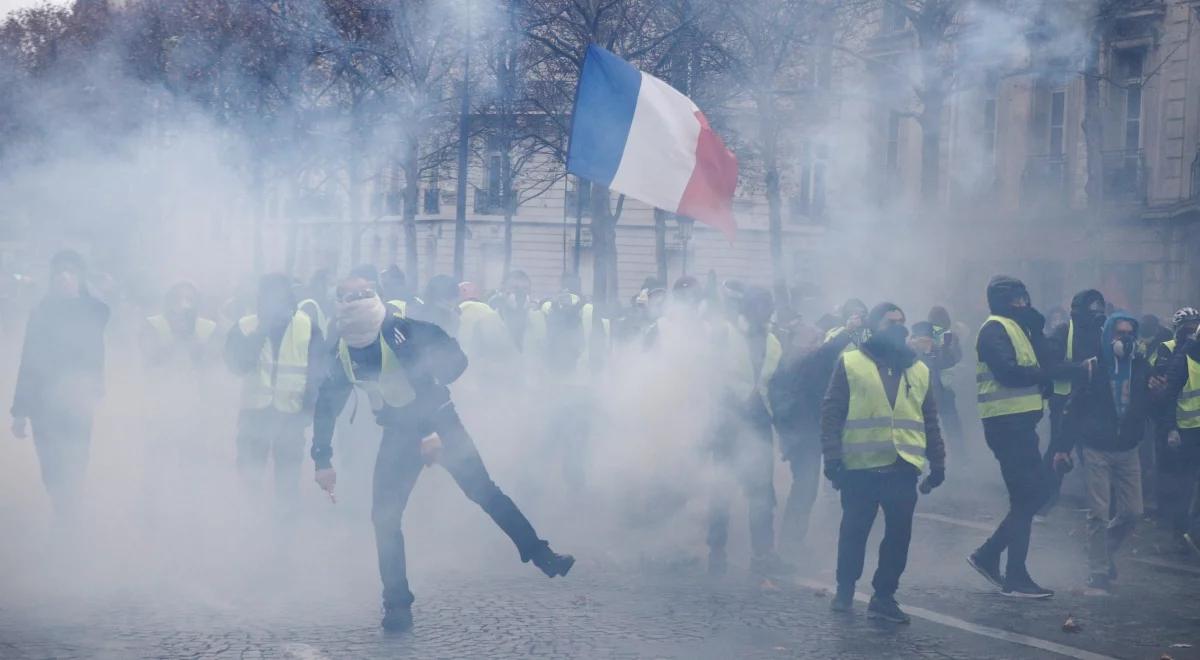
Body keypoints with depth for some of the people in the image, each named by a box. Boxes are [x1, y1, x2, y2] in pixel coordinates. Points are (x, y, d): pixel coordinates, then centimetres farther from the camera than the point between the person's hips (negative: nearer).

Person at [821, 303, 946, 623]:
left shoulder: (919, 370, 15)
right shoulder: (850, 363, 2)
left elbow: (930, 421, 18)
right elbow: (832, 413, -2)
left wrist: (937, 462, 12)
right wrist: (832, 458, -9)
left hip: (904, 467, 3)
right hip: (860, 466, -3)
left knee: (899, 534, 2)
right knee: (854, 531, 6)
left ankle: (884, 596, 12)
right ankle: (844, 590, 23)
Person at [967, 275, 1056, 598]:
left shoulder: (1016, 327, 20)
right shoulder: (995, 328, -9)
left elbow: (1043, 360, 10)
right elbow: (1008, 371, -21)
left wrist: (1035, 324, 0)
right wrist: (1045, 374, -8)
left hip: (1019, 422, 9)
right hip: (1007, 423, -9)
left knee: (1037, 491, 12)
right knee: (1025, 497, -6)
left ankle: (987, 555, 18)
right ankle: (1016, 578, -1)